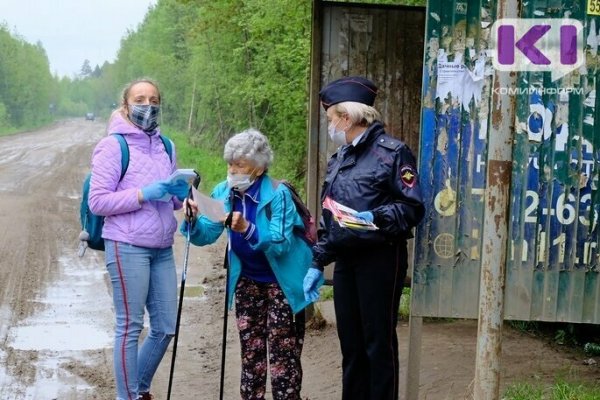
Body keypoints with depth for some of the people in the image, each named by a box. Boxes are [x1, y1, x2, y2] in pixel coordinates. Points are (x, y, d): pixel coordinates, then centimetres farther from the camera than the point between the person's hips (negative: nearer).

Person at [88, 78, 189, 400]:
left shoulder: (165, 146, 13)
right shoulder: (113, 145, -6)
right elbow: (97, 201, -11)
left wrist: (181, 193, -2)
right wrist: (143, 194, -19)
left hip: (162, 249, 7)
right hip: (127, 247, -7)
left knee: (165, 327, 10)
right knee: (130, 327, 0)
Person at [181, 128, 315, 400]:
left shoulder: (277, 194, -23)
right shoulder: (223, 193, -6)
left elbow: (280, 245, -29)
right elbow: (206, 235, -8)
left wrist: (247, 229, -43)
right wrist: (194, 219, -29)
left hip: (281, 282, -5)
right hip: (247, 281, 5)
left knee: (282, 354, -5)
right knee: (250, 350, 13)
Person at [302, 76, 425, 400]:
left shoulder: (391, 152, -8)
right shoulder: (339, 158, 15)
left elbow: (413, 208, -12)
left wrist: (376, 217, -27)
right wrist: (317, 263, 14)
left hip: (381, 258, -7)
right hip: (345, 260, 7)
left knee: (379, 342, 0)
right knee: (350, 342, 11)